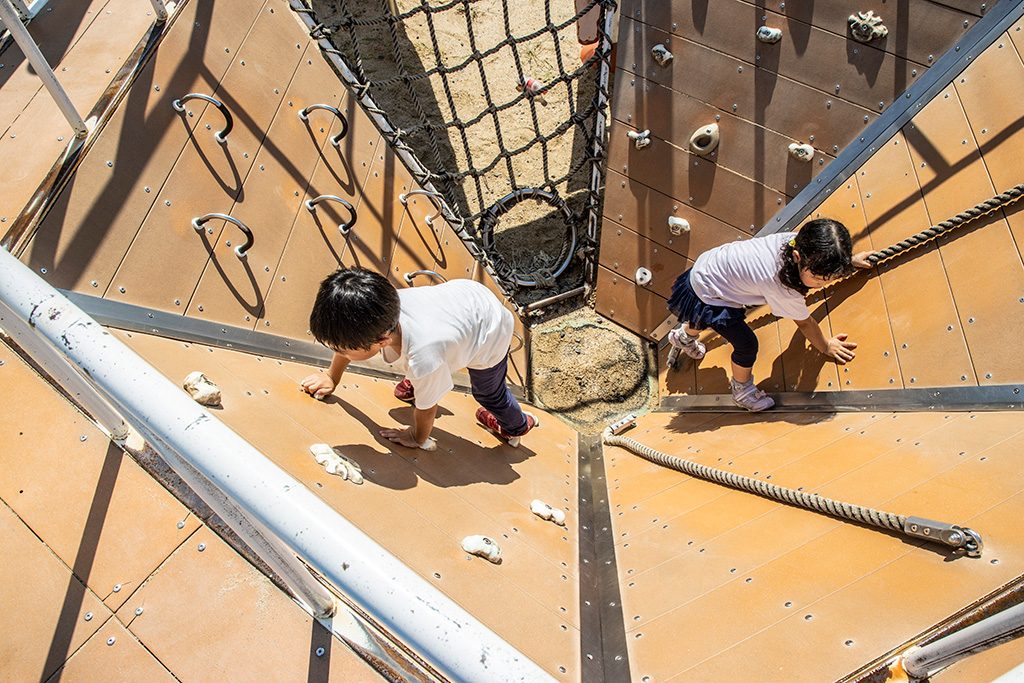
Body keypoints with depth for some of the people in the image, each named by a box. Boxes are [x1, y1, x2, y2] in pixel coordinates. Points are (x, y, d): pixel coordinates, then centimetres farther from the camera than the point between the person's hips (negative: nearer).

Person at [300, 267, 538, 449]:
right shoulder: (379, 312, -30)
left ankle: (517, 426, 51)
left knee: (489, 394, 21)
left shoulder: (423, 361, -45)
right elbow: (348, 338, -6)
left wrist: (418, 439, -4)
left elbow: (426, 409, -23)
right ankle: (417, 383, 51)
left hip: (490, 337, -5)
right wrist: (331, 378, 8)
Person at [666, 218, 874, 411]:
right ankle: (741, 390, 20)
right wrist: (826, 347, 1)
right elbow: (805, 323, -14)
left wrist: (852, 259, 20)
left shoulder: (798, 241, -20)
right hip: (706, 295, -8)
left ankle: (684, 336, 67)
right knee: (746, 344, -6)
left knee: (706, 318, 36)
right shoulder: (783, 287, -35)